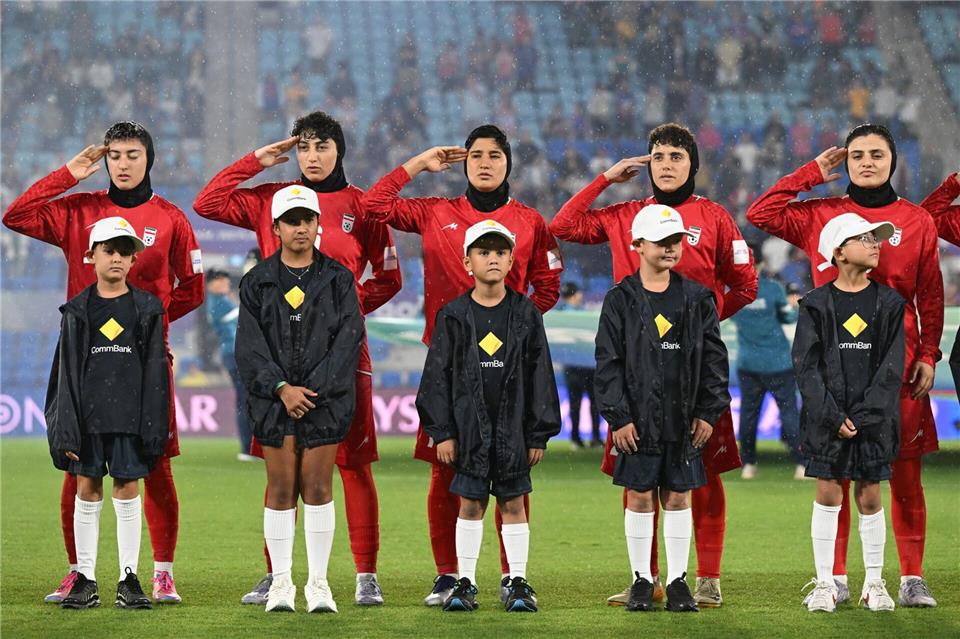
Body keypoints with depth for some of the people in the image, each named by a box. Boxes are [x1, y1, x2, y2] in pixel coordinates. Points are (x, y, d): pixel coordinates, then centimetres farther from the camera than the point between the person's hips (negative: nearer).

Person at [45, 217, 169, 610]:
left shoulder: (146, 310, 6)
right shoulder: (77, 311, 6)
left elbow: (155, 370, 4)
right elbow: (66, 371, 3)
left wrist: (154, 427, -3)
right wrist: (66, 429, -5)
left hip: (130, 415, 0)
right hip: (87, 413, 1)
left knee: (128, 491, 0)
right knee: (87, 492, 3)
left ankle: (129, 578, 6)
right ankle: (85, 580, 8)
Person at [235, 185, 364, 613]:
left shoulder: (338, 279, 5)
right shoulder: (257, 282, 6)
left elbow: (349, 338, -3)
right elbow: (249, 345, -2)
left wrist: (313, 390, -13)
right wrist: (281, 388, -14)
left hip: (326, 398, 0)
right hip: (274, 400, 1)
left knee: (318, 488, 0)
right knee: (280, 489, 2)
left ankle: (318, 582, 5)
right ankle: (281, 582, 8)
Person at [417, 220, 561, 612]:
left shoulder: (525, 315, 2)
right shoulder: (454, 316, 0)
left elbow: (540, 375, 3)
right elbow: (437, 376, 1)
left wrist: (539, 433, 0)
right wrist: (442, 432, -4)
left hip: (513, 426, 0)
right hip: (469, 426, 0)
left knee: (513, 503, 5)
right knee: (470, 504, 4)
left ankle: (519, 582, 11)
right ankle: (466, 583, 11)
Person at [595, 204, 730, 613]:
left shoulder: (696, 299, 5)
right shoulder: (621, 301, -1)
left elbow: (714, 357, 7)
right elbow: (608, 363, -2)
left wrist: (708, 412, 0)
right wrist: (618, 417, -9)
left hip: (684, 421, 2)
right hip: (638, 420, -2)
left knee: (678, 497, 5)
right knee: (640, 497, 3)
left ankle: (678, 580, 11)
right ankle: (641, 580, 12)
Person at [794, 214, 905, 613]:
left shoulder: (888, 303, 4)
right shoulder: (817, 304, 0)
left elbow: (892, 367, -2)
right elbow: (806, 366, -4)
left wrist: (863, 416, -11)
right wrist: (833, 416, -13)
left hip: (874, 417, 1)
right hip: (827, 417, -1)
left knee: (870, 498, 4)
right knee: (828, 494, 0)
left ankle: (874, 583, 13)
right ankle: (824, 583, 7)